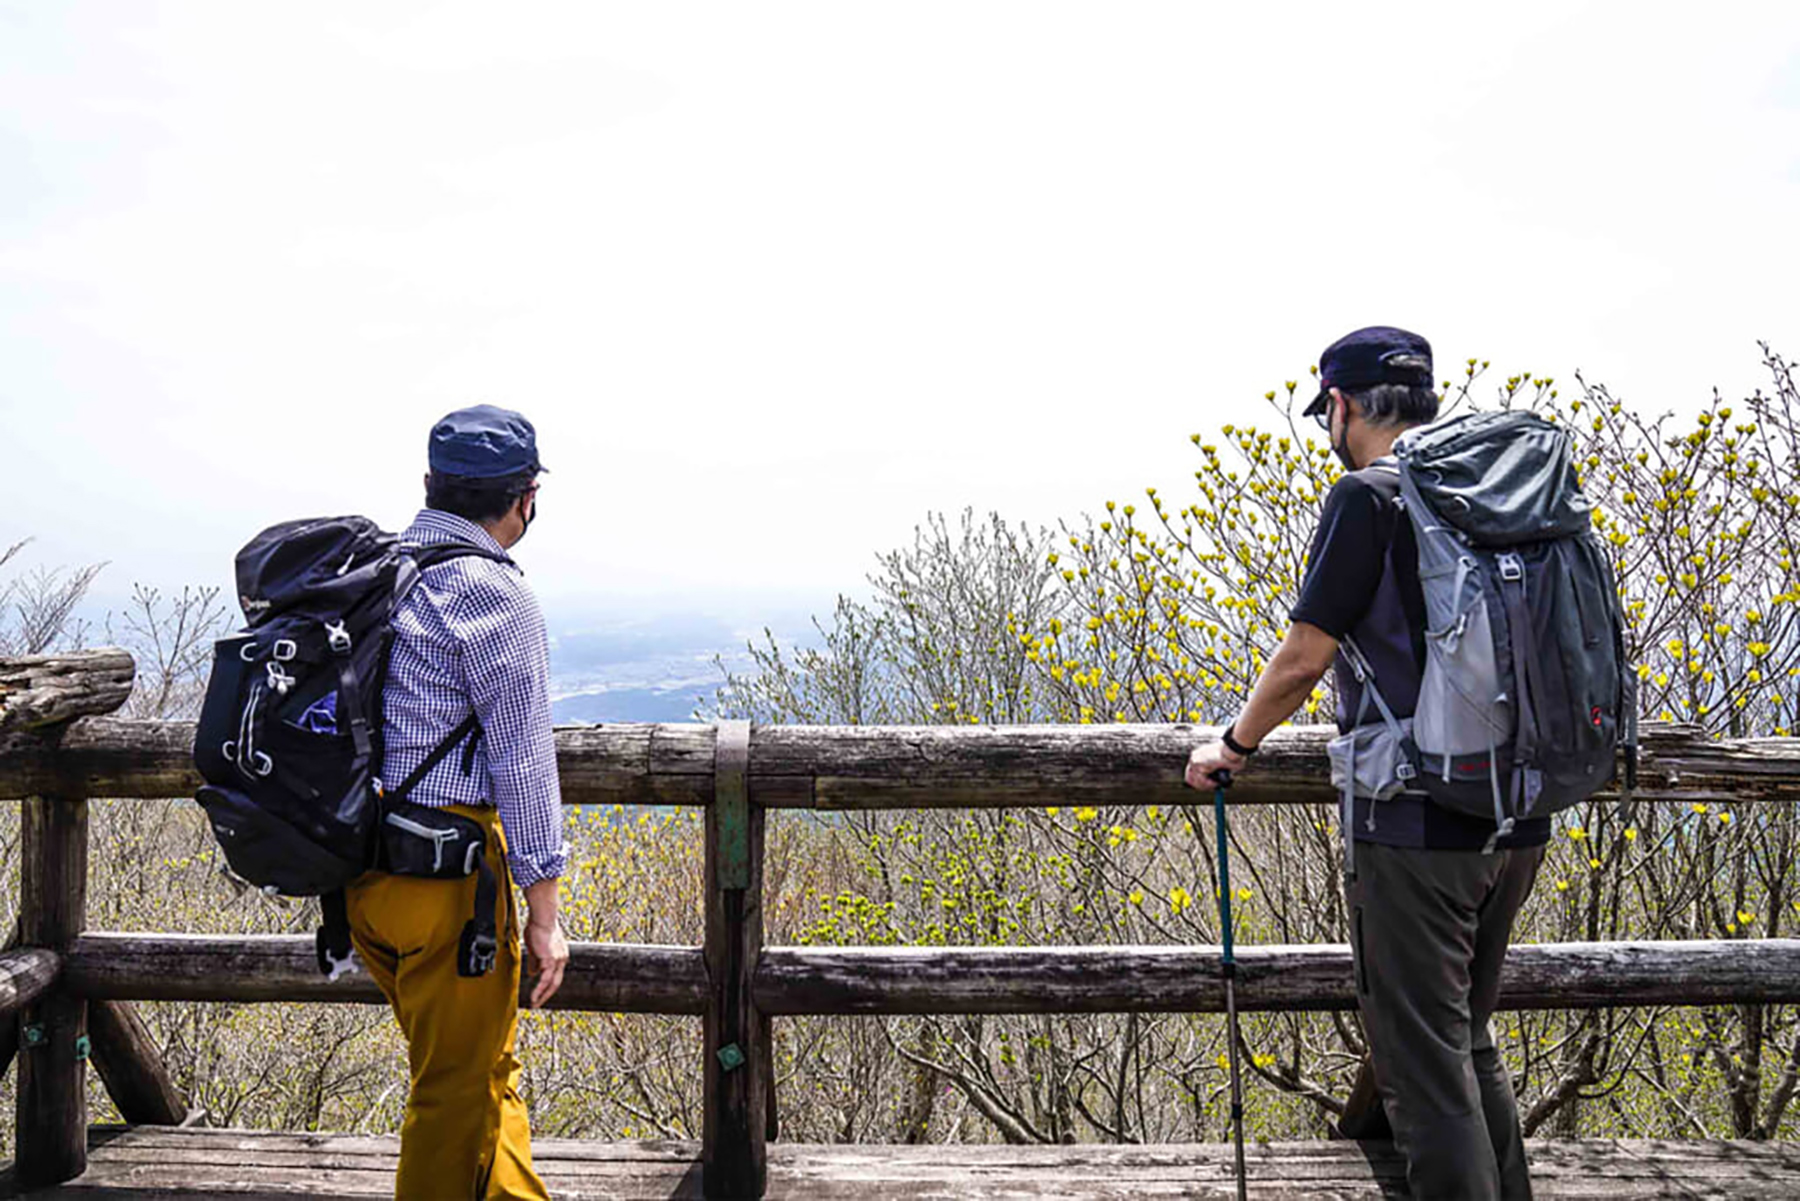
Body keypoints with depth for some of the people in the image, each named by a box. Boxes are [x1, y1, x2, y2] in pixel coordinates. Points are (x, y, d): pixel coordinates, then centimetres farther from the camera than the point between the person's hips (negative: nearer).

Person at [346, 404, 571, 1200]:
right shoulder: (492, 593, -14)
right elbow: (522, 760, -15)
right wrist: (544, 914, -9)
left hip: (356, 864, 8)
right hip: (444, 867, -8)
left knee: (483, 1070, 22)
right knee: (458, 1090, 8)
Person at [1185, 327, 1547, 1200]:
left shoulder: (1369, 494, -11)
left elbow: (1303, 655, -14)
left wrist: (1234, 746, 3)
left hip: (1417, 825, -8)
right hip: (1516, 820, 8)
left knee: (1423, 1063, 3)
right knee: (1469, 1039, 22)